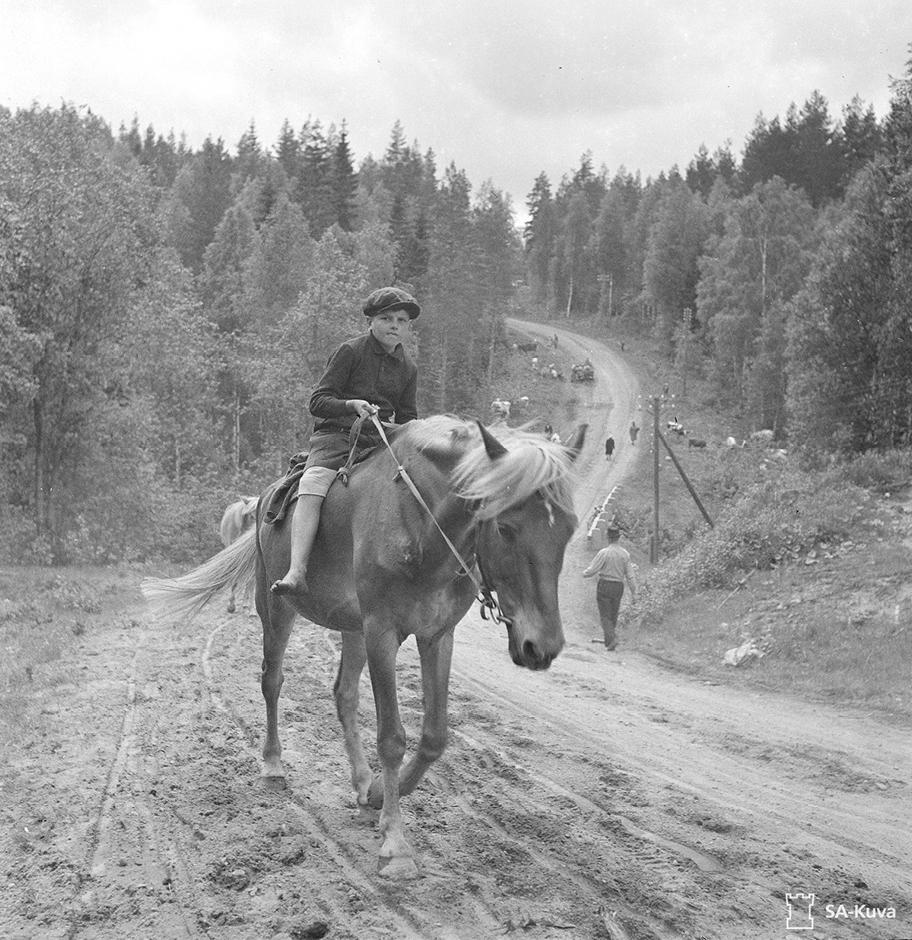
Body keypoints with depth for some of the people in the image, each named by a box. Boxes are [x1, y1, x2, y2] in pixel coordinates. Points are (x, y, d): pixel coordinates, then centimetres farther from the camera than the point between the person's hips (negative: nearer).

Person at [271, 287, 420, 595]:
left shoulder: (408, 367, 15)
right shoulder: (350, 351, 1)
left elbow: (408, 418, 20)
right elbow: (318, 401, -4)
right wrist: (352, 405, -22)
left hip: (381, 442, 4)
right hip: (336, 434, -4)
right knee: (311, 488, -30)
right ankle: (296, 572, -40)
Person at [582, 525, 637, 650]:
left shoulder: (603, 553, -14)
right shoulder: (625, 554, -2)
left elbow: (591, 571, -10)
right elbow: (630, 575, 1)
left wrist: (584, 574, 13)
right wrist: (633, 593, 6)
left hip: (604, 585, -4)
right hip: (618, 587, 4)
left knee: (605, 616, 1)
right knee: (613, 615, 16)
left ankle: (611, 639, -15)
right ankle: (610, 641, 20)